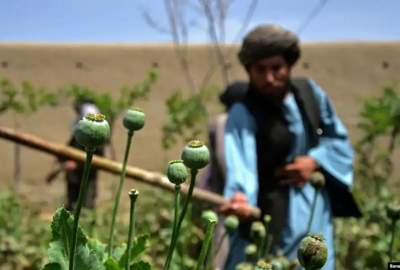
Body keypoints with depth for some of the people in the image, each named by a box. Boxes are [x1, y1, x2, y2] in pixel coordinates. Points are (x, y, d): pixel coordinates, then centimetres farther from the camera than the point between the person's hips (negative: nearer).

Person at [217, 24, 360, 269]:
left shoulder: (310, 93, 0)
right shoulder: (243, 114, -17)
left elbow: (341, 140, 10)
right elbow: (240, 163, -31)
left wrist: (315, 160, -8)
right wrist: (240, 198, -51)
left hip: (316, 217, 5)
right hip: (271, 218, -5)